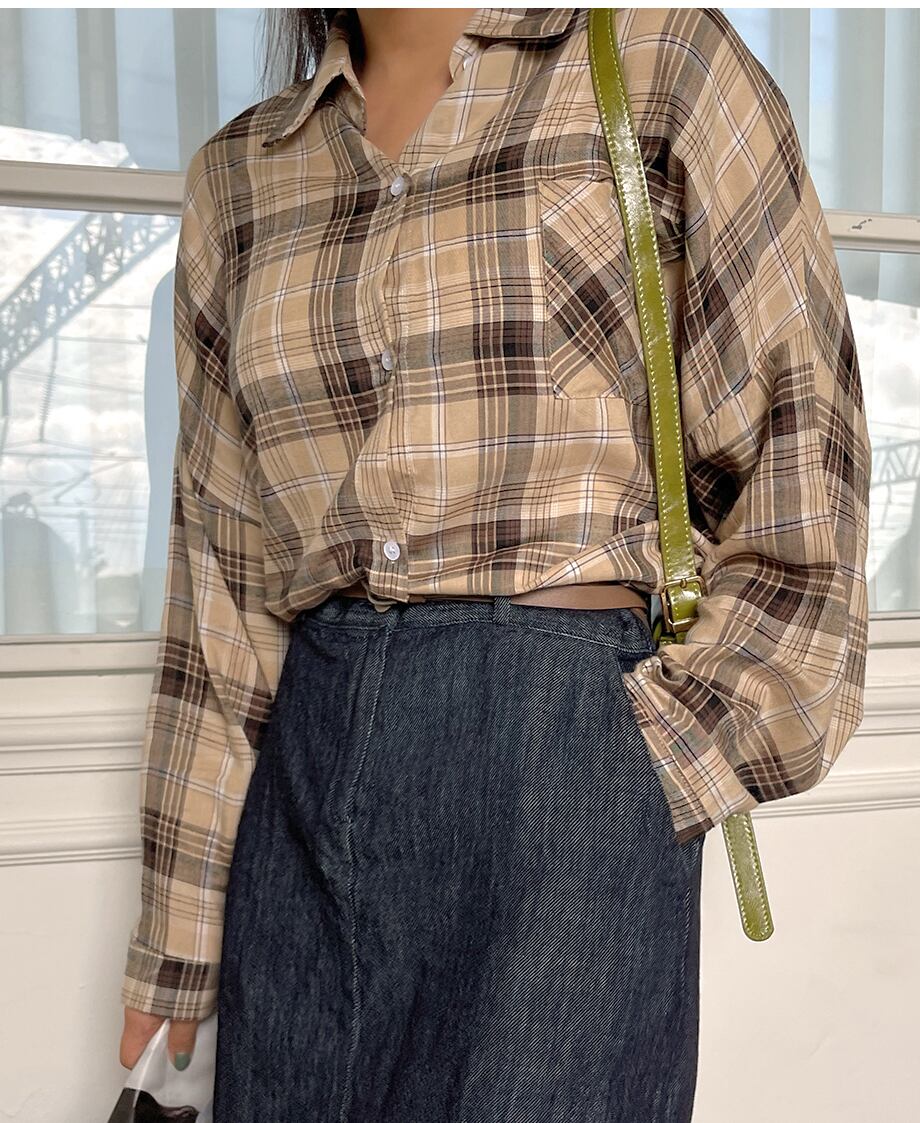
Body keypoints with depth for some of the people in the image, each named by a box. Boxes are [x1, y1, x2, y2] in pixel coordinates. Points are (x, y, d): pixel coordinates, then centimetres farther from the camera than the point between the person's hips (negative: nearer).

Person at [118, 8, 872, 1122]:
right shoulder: (238, 175, 12)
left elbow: (797, 450, 0)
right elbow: (223, 567, 11)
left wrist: (678, 748, -8)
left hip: (574, 744, -4)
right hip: (307, 765, 4)